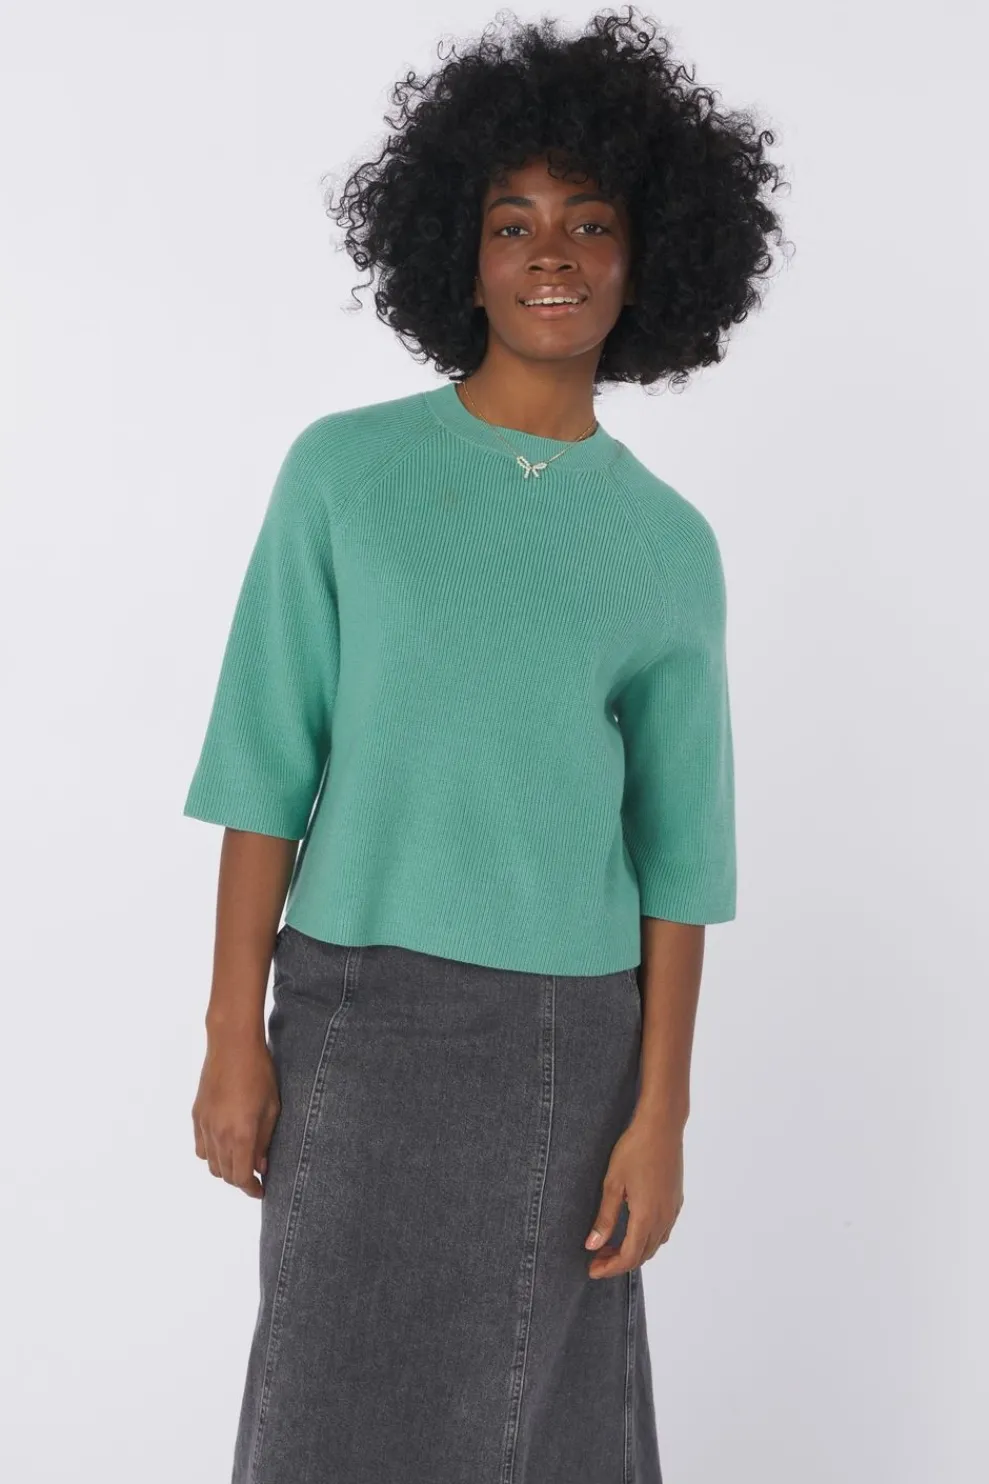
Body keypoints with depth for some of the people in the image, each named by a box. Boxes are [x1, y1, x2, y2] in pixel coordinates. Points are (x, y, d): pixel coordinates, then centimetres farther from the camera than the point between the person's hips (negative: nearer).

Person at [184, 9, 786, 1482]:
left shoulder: (671, 543, 4)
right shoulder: (345, 470, -1)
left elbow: (677, 843, 3)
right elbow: (268, 765, -1)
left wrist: (660, 1112, -2)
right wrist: (234, 1036, -6)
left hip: (570, 1032, 2)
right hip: (362, 1014, -1)